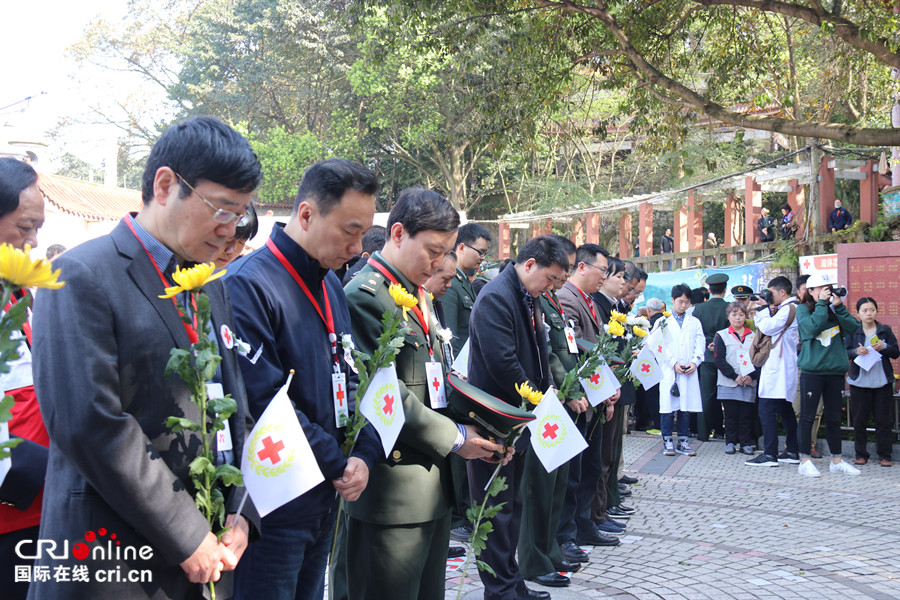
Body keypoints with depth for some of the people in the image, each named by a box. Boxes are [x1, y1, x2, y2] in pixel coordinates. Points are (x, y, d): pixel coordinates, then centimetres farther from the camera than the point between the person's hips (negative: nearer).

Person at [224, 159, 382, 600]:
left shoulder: (331, 286, 9)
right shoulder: (247, 286, -18)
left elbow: (352, 379, 11)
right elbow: (266, 403, -23)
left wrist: (364, 455, -5)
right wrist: (338, 465, -14)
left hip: (325, 499, 8)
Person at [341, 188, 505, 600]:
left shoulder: (421, 297, 16)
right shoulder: (364, 298, -15)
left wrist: (477, 429, 3)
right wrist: (455, 438, -13)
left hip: (434, 485, 9)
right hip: (392, 489, -9)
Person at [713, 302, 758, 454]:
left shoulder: (753, 336, 11)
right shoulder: (722, 335, 4)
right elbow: (719, 359, -4)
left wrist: (752, 375, -8)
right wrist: (734, 376, -13)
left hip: (748, 384, 2)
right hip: (728, 383, -1)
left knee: (746, 415, 3)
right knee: (731, 415, 2)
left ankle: (745, 443, 11)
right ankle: (731, 442, 12)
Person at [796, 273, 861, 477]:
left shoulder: (834, 310, 12)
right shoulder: (803, 309, 1)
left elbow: (853, 327, -2)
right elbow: (812, 327, -18)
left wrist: (839, 307, -9)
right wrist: (821, 304, -13)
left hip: (835, 370, 4)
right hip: (812, 370, -4)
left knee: (834, 418, 11)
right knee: (807, 417, -1)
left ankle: (836, 461, 20)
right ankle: (805, 461, 5)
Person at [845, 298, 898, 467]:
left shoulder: (885, 330, 5)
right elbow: (845, 352, 1)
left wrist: (884, 347, -14)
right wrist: (856, 351, -19)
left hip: (882, 382, 0)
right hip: (859, 381, 0)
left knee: (884, 420, 3)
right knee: (859, 420, 4)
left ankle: (885, 455, 11)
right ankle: (861, 454, 14)